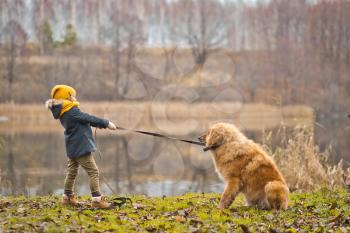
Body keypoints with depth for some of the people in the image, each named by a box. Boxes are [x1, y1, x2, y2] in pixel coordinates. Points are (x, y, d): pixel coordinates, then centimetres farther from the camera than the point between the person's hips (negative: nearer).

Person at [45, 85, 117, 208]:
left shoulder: (63, 114, 9)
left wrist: (101, 124, 7)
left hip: (72, 147, 10)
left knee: (72, 171, 21)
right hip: (80, 147, -10)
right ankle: (97, 199, -10)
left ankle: (68, 197, 32)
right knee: (93, 171, -7)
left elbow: (84, 120, 12)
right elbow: (88, 118, -18)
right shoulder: (72, 112, -20)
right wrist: (106, 123, -11)